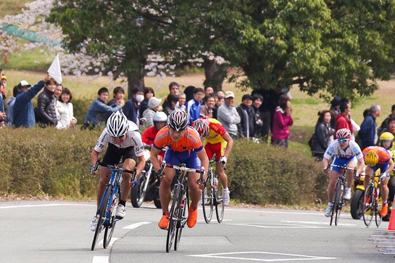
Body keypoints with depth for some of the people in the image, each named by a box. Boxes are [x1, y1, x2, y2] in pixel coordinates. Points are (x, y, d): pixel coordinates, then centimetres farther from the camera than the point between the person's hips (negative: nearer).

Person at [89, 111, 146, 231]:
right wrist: (94, 166, -41)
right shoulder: (106, 133, -36)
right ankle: (98, 214, 11)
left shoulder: (134, 134, -41)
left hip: (130, 149, -2)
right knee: (102, 181, -7)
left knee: (126, 173, -31)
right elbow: (95, 152, -21)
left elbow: (141, 160, -30)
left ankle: (122, 205, -10)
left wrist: (136, 177, -46)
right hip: (113, 149, 2)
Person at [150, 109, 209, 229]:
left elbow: (204, 158, -28)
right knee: (165, 180, -22)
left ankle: (193, 208, 19)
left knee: (195, 186, -16)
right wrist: (158, 171, -34)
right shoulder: (162, 135, -34)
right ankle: (165, 214, -3)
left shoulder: (192, 137, -39)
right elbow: (153, 155, -19)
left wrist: (203, 177, -40)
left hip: (190, 154, -1)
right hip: (173, 153, 1)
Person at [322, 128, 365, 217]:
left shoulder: (354, 146, -35)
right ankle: (330, 204, 9)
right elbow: (325, 159, -31)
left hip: (351, 159, -1)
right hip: (339, 159, 1)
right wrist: (325, 167, -54)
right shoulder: (333, 145, -33)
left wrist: (357, 173, -51)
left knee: (350, 168, -36)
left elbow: (361, 162, -34)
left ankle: (348, 190, -14)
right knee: (332, 181, -11)